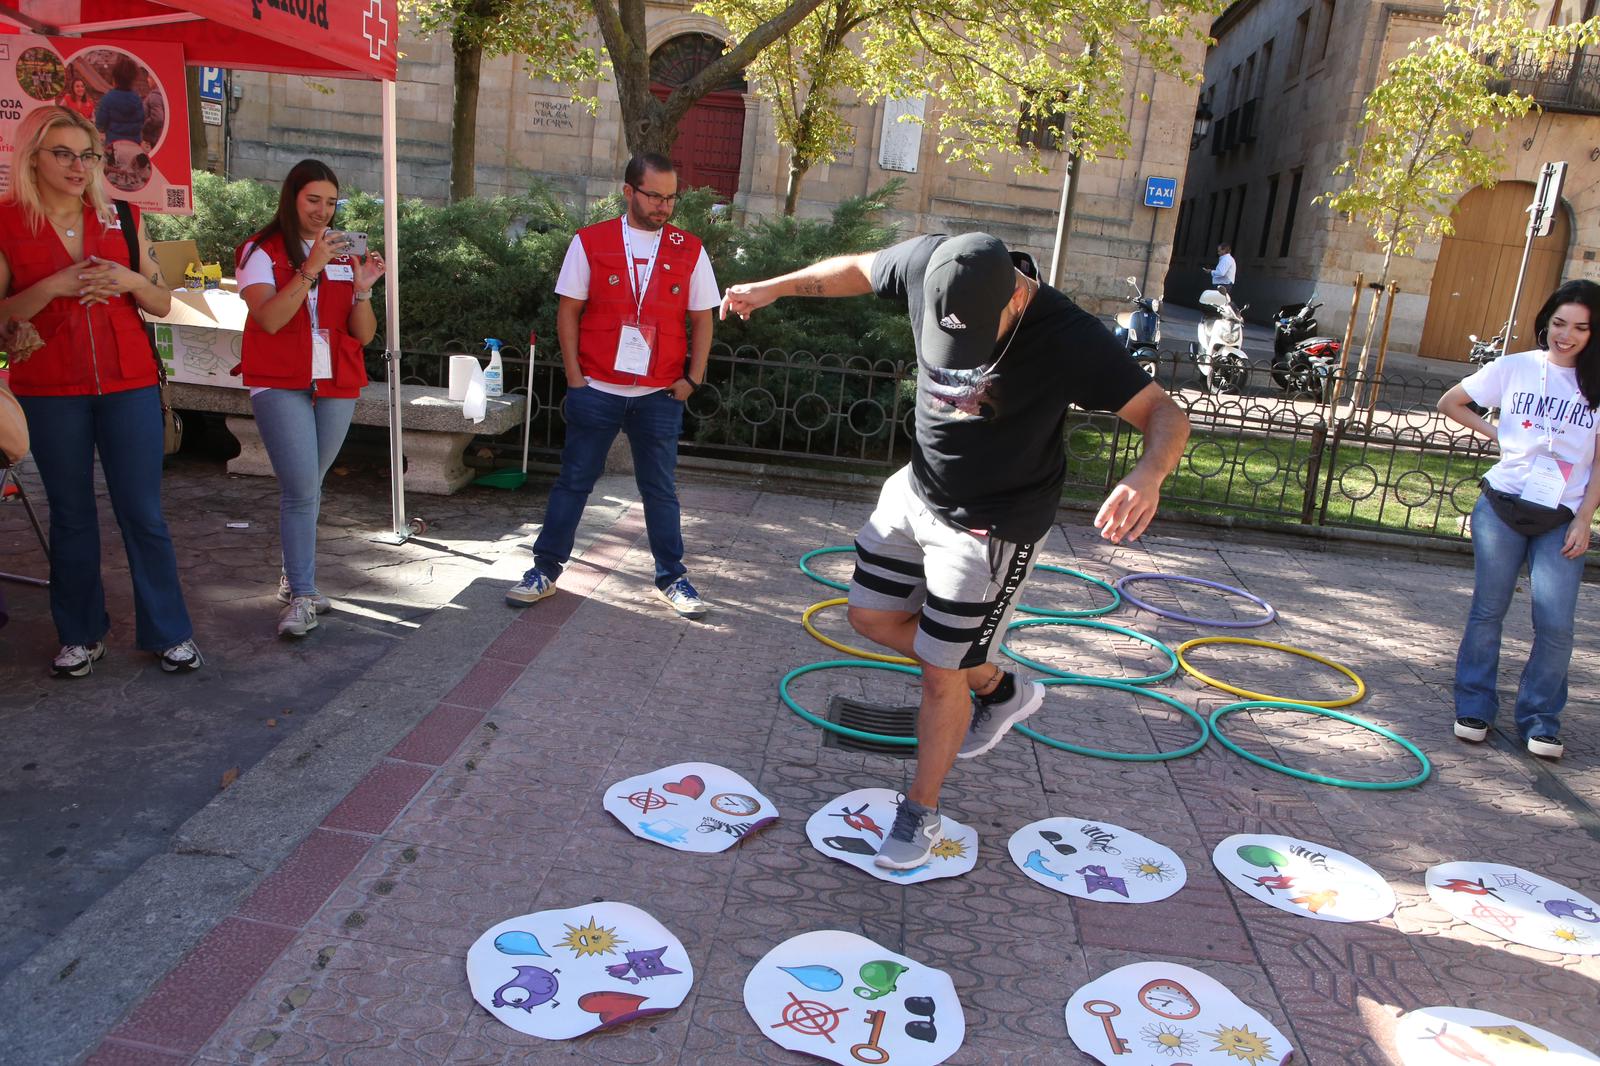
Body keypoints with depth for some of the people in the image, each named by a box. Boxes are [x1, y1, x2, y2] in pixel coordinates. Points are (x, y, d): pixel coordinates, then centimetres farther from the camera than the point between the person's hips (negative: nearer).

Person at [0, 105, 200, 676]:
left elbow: (162, 303, 11)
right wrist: (54, 287, -16)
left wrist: (130, 280, -9)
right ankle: (81, 635, 20)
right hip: (49, 391, -1)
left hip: (129, 383, 1)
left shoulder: (120, 218, 7)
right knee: (71, 514, 9)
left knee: (143, 512, 1)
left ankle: (169, 632, 10)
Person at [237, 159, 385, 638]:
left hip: (337, 386, 4)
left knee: (306, 488, 10)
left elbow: (364, 334, 3)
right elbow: (268, 318, -17)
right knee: (302, 489, -13)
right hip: (280, 386, -4)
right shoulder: (261, 252, 0)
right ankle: (301, 596, -7)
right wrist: (310, 269, -23)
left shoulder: (343, 254, 11)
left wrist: (362, 289, -14)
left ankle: (294, 577, 24)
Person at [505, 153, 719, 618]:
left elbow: (702, 319, 7)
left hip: (660, 395, 1)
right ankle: (545, 569, 21)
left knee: (660, 488, 10)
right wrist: (574, 376, -5)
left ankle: (672, 578, 21)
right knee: (574, 480, 8)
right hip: (595, 389, -1)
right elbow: (568, 311, 1)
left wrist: (693, 377, -1)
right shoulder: (590, 242, -1)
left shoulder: (689, 250, 3)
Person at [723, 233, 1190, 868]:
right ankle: (1000, 689, 37)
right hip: (917, 489, 7)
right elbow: (858, 270, 4)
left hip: (993, 528, -6)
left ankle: (921, 815, 26)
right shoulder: (929, 265, -17)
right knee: (874, 619, 18)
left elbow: (1166, 415, -29)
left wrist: (1147, 476, -50)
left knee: (941, 675, 2)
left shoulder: (1069, 338, -30)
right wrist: (773, 288, 4)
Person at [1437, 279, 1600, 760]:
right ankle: (1474, 708, 20)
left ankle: (1540, 721, 13)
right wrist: (1496, 434, 3)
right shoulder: (1514, 368, 1)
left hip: (1561, 519, 0)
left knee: (1556, 623, -4)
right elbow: (1450, 403, 12)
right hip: (1502, 508, 0)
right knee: (1488, 611, 7)